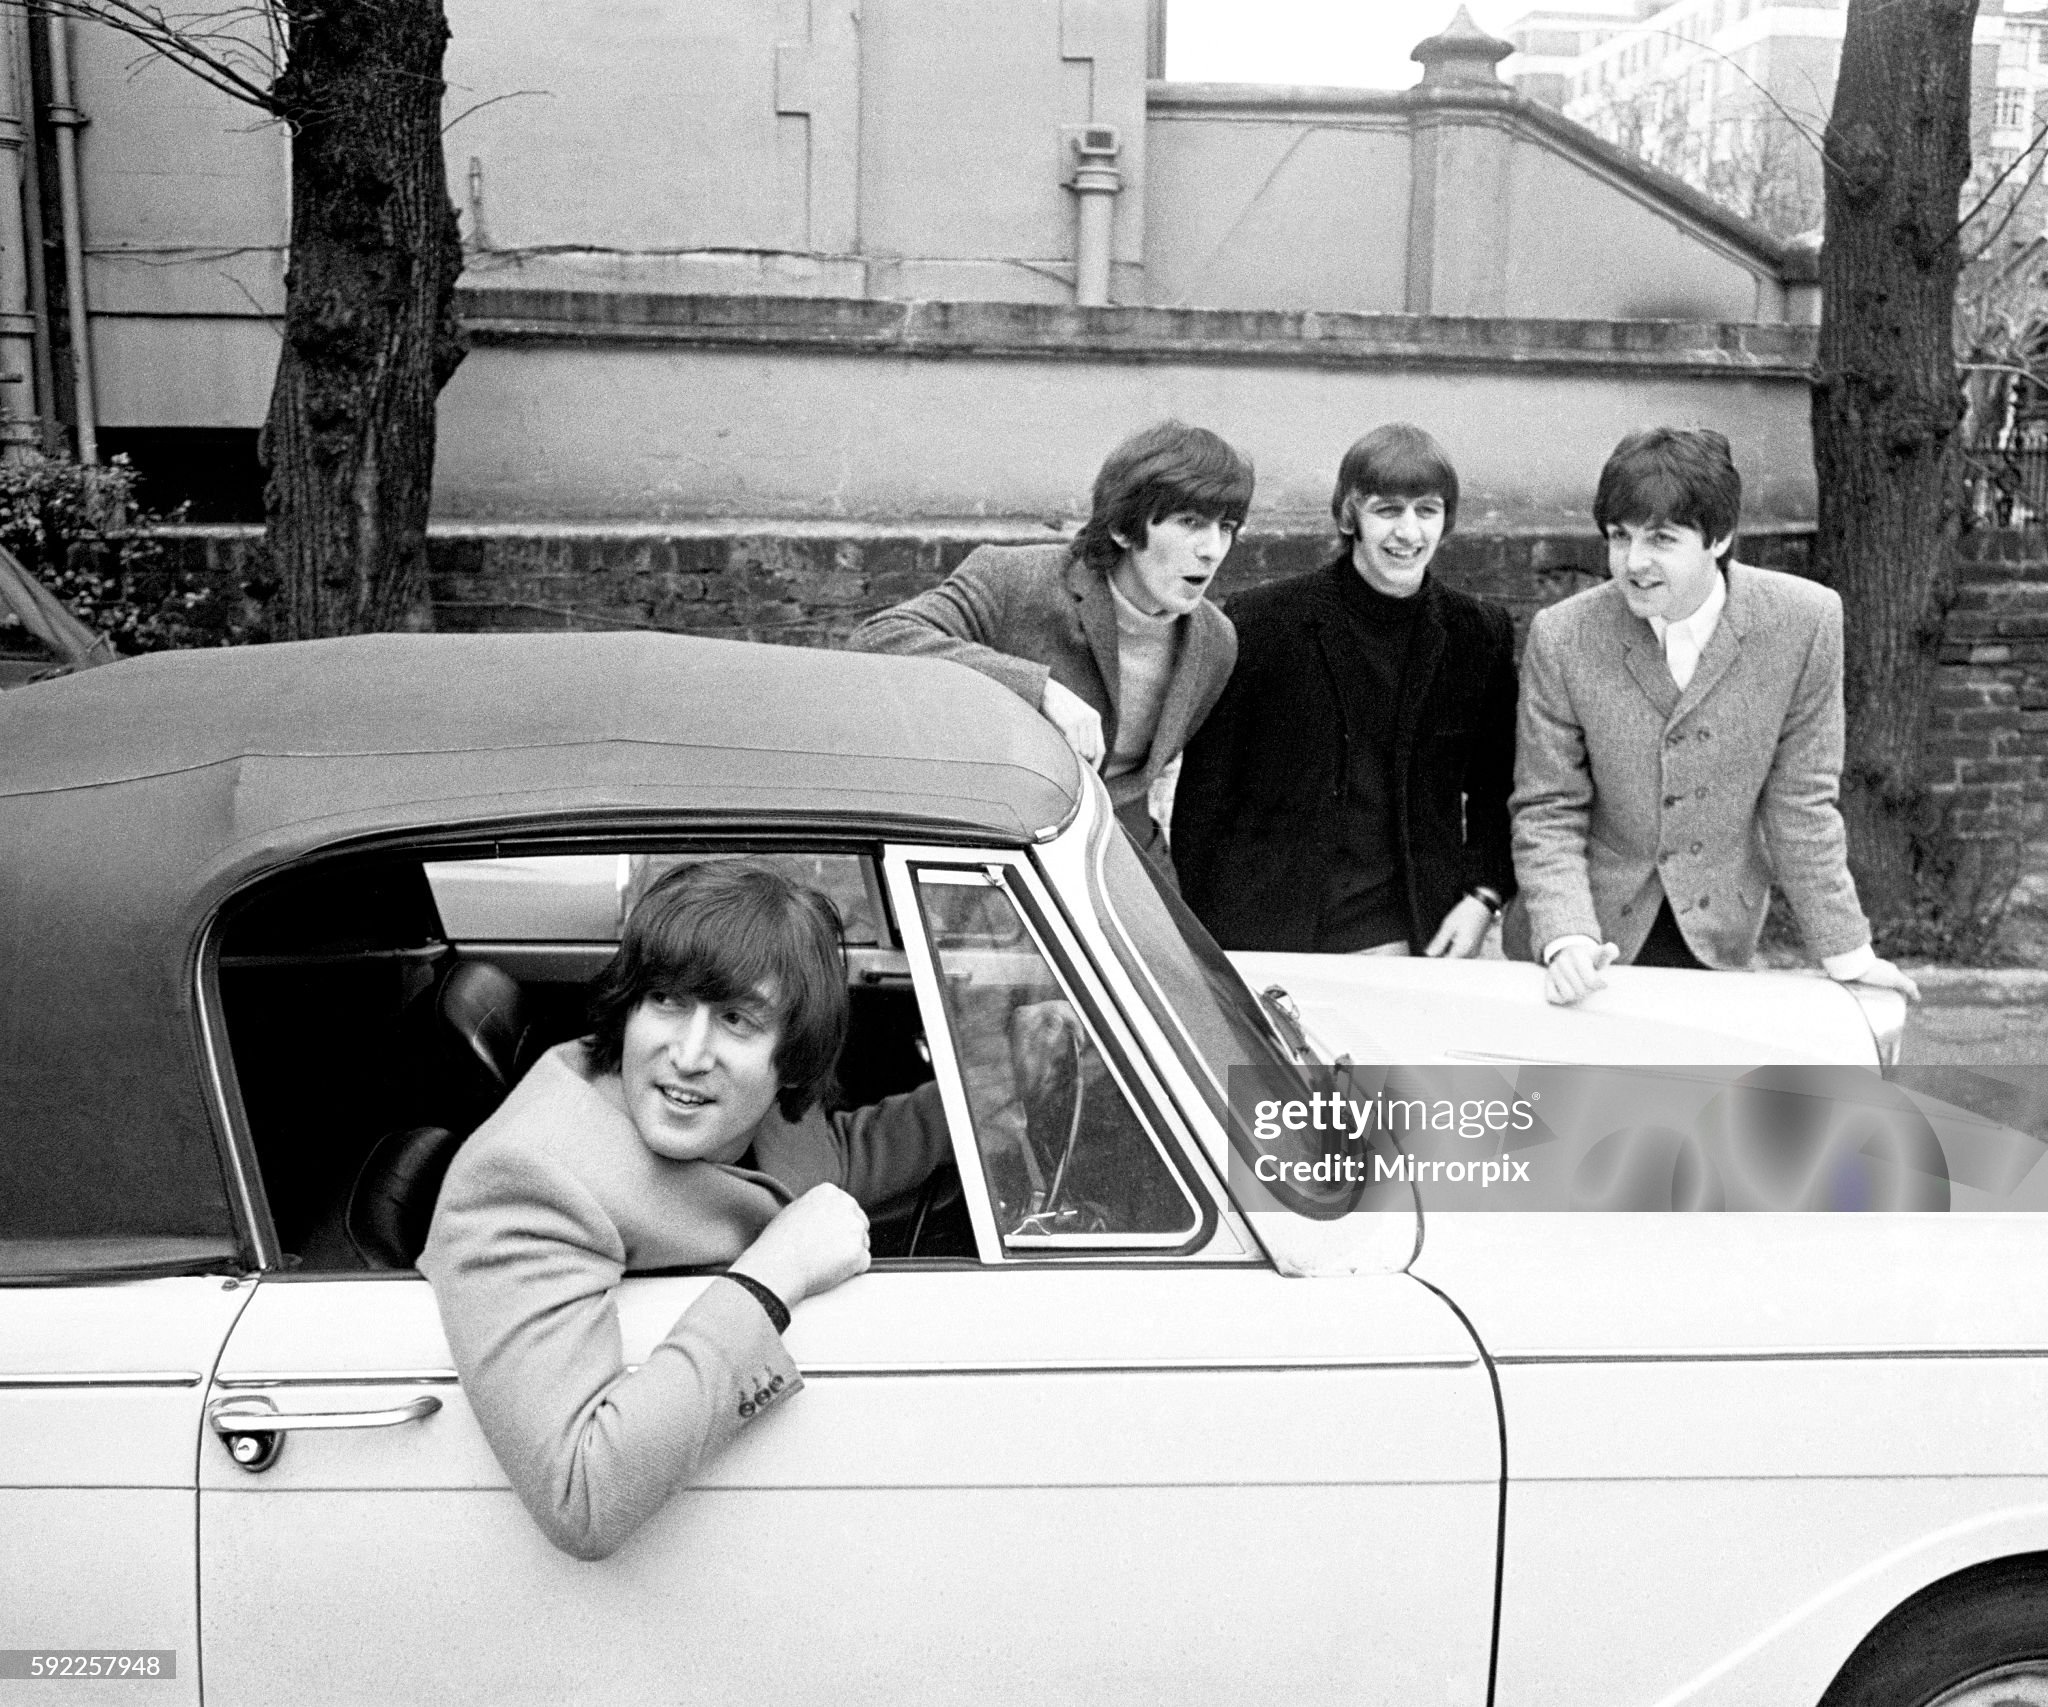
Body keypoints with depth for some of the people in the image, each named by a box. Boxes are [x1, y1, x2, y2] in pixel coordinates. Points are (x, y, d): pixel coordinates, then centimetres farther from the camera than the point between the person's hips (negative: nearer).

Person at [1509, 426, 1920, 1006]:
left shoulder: (1805, 620, -13)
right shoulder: (1561, 637, -14)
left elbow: (1800, 802, -5)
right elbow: (1547, 814, -10)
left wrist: (1848, 954, -5)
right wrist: (1567, 938, -25)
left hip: (1717, 936, 1)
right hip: (1595, 939, 0)